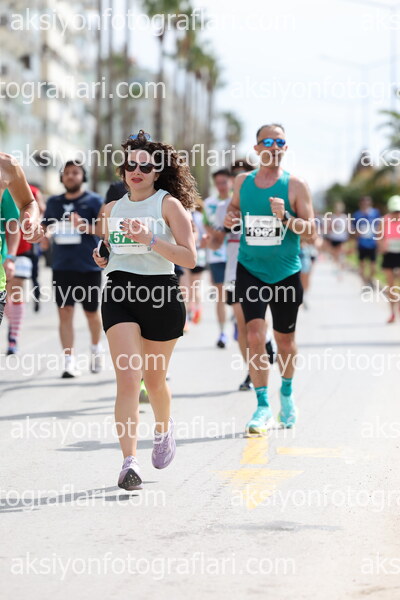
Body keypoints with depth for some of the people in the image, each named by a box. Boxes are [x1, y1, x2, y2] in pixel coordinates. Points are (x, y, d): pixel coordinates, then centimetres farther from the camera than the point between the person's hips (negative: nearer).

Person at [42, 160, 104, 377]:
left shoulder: (94, 200, -1)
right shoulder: (54, 202, 10)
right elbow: (46, 227, 22)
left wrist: (84, 226, -21)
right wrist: (47, 232, -2)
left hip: (89, 266, -2)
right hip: (62, 266, 2)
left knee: (91, 311, 10)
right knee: (65, 312, -7)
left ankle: (96, 348, 37)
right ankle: (69, 361, -7)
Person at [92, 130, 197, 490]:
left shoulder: (169, 204, -2)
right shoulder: (112, 210, 12)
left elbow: (189, 257, -9)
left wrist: (149, 239, -19)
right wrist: (102, 259, 4)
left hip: (161, 293, -2)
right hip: (119, 291, 2)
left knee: (154, 378, 11)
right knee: (127, 378, -13)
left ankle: (164, 429, 44)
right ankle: (129, 462, -17)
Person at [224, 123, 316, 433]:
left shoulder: (296, 185, -5)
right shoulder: (243, 181, 4)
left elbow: (312, 232, -8)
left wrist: (286, 217, -24)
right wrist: (230, 217, 0)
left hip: (286, 273, -1)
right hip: (250, 270, 1)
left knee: (285, 340, 12)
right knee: (255, 337, -13)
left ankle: (287, 393, 38)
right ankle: (263, 407, -8)